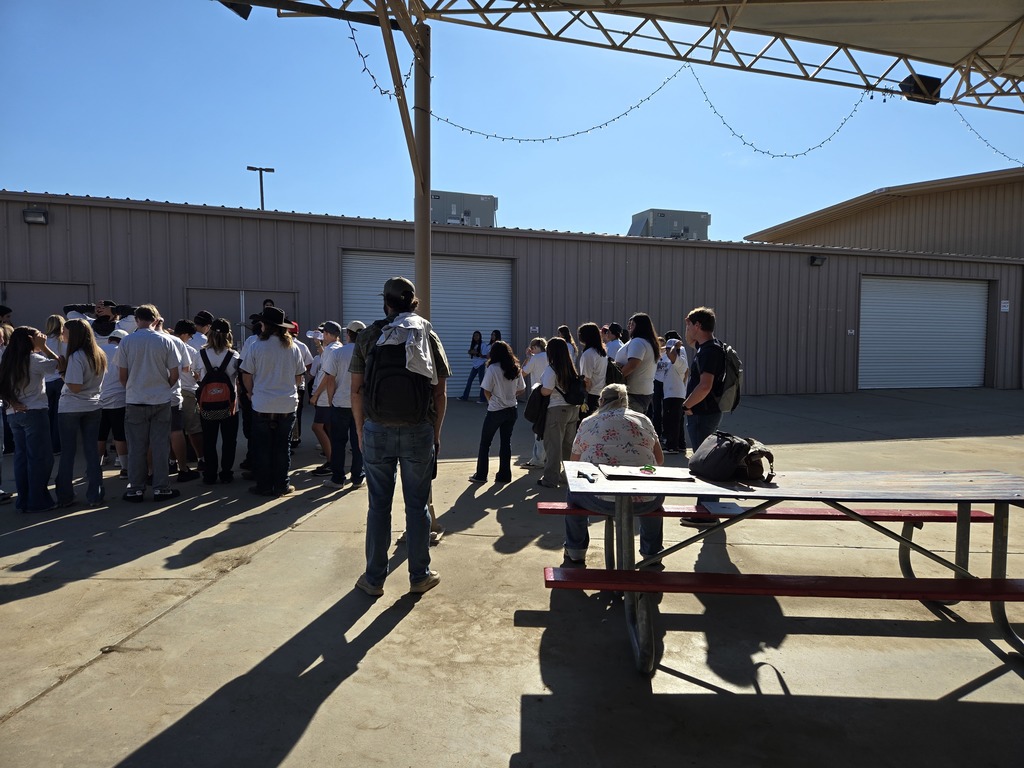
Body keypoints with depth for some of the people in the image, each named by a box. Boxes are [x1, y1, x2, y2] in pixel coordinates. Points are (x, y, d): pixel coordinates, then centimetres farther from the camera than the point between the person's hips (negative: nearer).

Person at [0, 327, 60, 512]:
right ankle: (38, 501, 0)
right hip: (34, 413, -7)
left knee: (21, 457, 11)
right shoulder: (34, 359, -11)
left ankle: (23, 501, 16)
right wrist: (43, 347, -2)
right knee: (40, 457, -1)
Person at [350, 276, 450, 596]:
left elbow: (356, 390, 0)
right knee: (417, 505, 10)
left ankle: (374, 579, 18)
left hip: (377, 430, 0)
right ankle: (420, 575, 20)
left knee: (378, 506, 9)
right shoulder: (428, 336, 1)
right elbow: (440, 393, 0)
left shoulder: (368, 336, 1)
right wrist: (436, 433, 10)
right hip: (419, 431, 0)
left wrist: (361, 431, 10)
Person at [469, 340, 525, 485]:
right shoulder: (516, 369, 0)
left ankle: (481, 474, 14)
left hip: (495, 411, -5)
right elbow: (521, 390, 6)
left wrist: (492, 402, 5)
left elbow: (487, 391, -12)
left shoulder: (492, 369, -15)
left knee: (485, 443, 9)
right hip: (512, 410, 5)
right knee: (506, 442, 13)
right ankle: (504, 475, 16)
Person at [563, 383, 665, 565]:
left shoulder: (587, 423, 11)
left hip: (601, 500, -1)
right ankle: (651, 553, 43)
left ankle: (576, 552, 37)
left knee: (573, 493, 29)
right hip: (644, 503, 2)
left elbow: (574, 463, 19)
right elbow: (660, 460, 17)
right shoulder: (643, 419, 13)